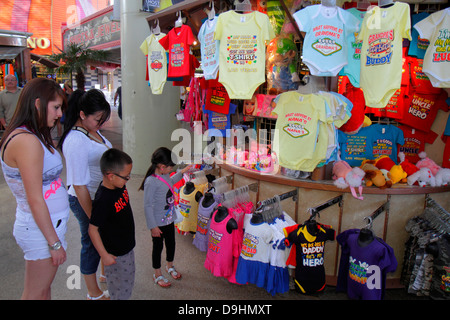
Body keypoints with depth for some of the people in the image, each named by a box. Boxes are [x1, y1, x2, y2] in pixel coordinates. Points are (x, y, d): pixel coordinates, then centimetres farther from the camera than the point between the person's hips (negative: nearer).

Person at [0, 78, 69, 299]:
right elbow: (35, 200, -22)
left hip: (49, 224, 9)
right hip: (41, 230, -9)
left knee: (44, 289, 20)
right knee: (35, 294, 8)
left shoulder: (30, 136, 8)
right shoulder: (27, 142, -22)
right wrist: (55, 243, -16)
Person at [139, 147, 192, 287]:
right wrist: (153, 226, -19)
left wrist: (182, 172, 19)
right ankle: (157, 275, 34)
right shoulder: (151, 181, -28)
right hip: (158, 223, -8)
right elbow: (147, 206, -23)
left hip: (169, 219, 8)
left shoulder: (165, 175, -3)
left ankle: (170, 266, 48)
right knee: (158, 247, 12)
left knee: (171, 244, 23)